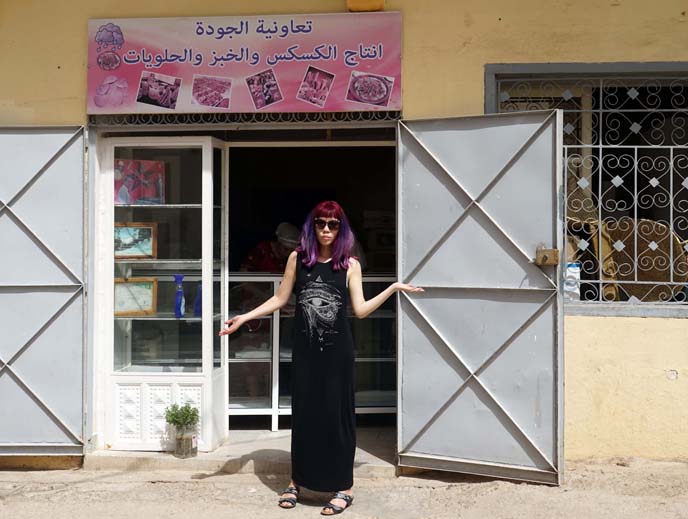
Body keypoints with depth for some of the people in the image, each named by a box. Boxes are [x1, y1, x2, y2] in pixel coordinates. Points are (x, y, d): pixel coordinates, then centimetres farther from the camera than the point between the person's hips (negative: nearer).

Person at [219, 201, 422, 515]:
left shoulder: (350, 264, 0)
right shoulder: (297, 258, 3)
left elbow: (360, 310, -1)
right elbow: (280, 299, 9)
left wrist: (393, 288, -7)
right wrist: (244, 317, 4)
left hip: (337, 349, -1)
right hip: (305, 348, 2)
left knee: (337, 413, 2)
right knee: (303, 412, 8)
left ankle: (344, 487, 12)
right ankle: (297, 480, 24)